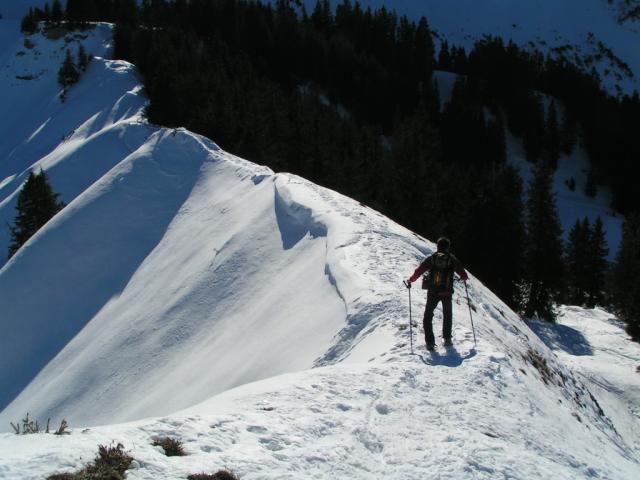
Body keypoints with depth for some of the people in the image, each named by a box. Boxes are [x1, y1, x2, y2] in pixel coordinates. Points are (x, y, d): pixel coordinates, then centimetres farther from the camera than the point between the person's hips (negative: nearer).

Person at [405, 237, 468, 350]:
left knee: (428, 316, 9)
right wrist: (464, 278, 31)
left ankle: (430, 342, -1)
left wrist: (410, 280, 13)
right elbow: (462, 273, 7)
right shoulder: (452, 259, 1)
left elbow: (419, 270, -2)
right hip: (447, 292, 1)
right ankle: (447, 339, 23)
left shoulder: (431, 258, 0)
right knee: (447, 315, 24)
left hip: (433, 292, -1)